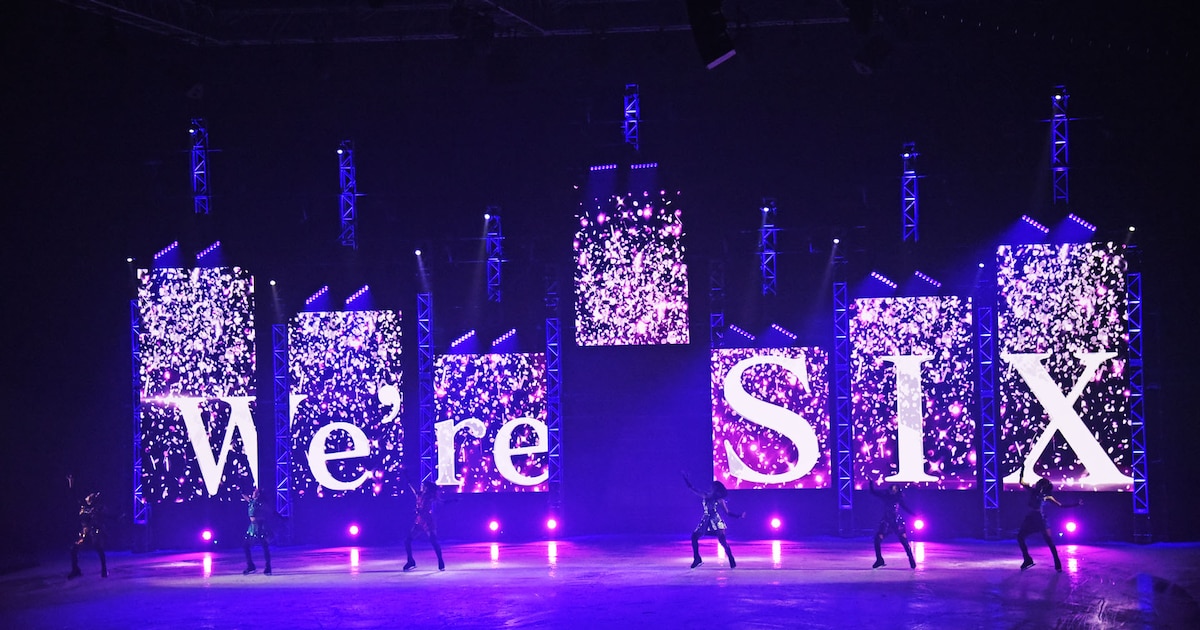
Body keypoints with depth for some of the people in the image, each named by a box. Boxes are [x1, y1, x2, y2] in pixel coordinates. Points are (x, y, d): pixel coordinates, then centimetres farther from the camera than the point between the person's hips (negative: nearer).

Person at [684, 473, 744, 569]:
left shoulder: (720, 500, -5)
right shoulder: (704, 496, 4)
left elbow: (728, 513, -2)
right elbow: (691, 488, 8)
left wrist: (739, 516, -13)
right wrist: (685, 477, 5)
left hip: (716, 522, -5)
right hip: (705, 521, 5)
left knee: (723, 541, -15)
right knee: (694, 536, -4)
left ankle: (732, 561, -7)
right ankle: (697, 559, 9)